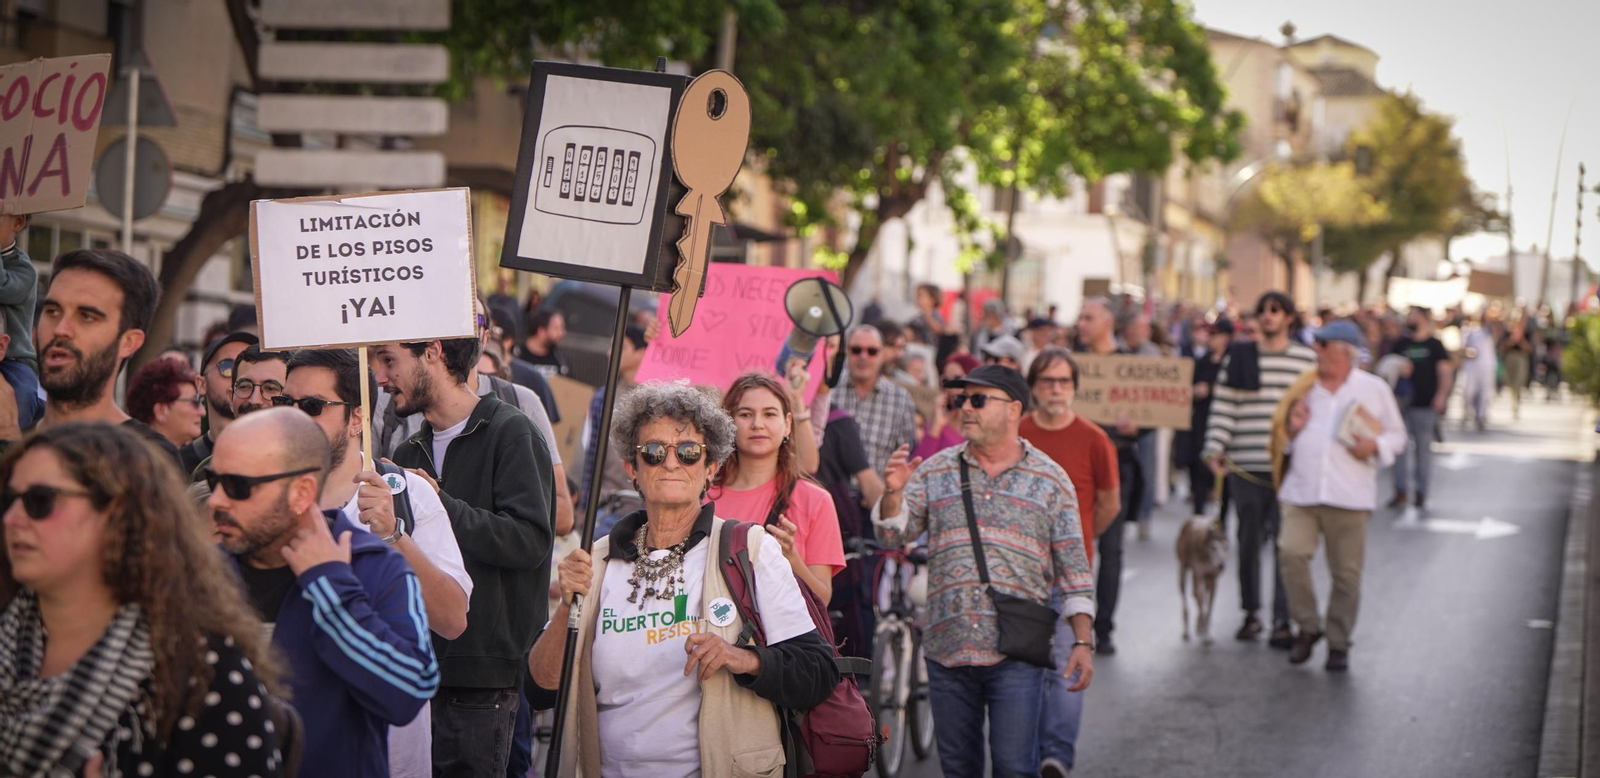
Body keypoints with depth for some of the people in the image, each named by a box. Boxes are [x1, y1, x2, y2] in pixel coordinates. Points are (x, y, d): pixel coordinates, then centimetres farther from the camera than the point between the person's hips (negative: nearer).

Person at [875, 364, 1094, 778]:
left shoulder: (1050, 480, 4)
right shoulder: (935, 472, 9)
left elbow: (1073, 567, 5)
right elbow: (893, 534, 4)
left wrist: (1081, 642, -2)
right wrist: (893, 494, -17)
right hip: (947, 651, 3)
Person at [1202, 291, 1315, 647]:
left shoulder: (1307, 360, 7)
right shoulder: (1238, 357, 7)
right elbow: (1223, 405, 4)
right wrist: (1216, 448, -6)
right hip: (1245, 466, 1)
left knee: (1286, 543, -5)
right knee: (1249, 540, 8)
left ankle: (1282, 620, -2)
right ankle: (1251, 612, 21)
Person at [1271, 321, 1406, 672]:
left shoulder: (1374, 389, 8)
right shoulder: (1304, 388, 14)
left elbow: (1397, 435, 12)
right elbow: (1283, 438, 24)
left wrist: (1375, 445, -8)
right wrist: (1292, 429, 1)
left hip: (1348, 496, -2)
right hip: (1301, 491, 2)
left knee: (1346, 571, 0)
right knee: (1291, 552, -18)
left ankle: (1339, 643, 14)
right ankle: (1308, 627, 0)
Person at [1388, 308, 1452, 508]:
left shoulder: (1434, 345, 1)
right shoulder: (1402, 345, 13)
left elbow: (1444, 371, -3)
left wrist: (1441, 394, -16)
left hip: (1426, 404, -4)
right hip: (1403, 402, 4)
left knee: (1424, 448, 2)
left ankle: (1421, 492, 8)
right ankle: (1401, 491, 1)